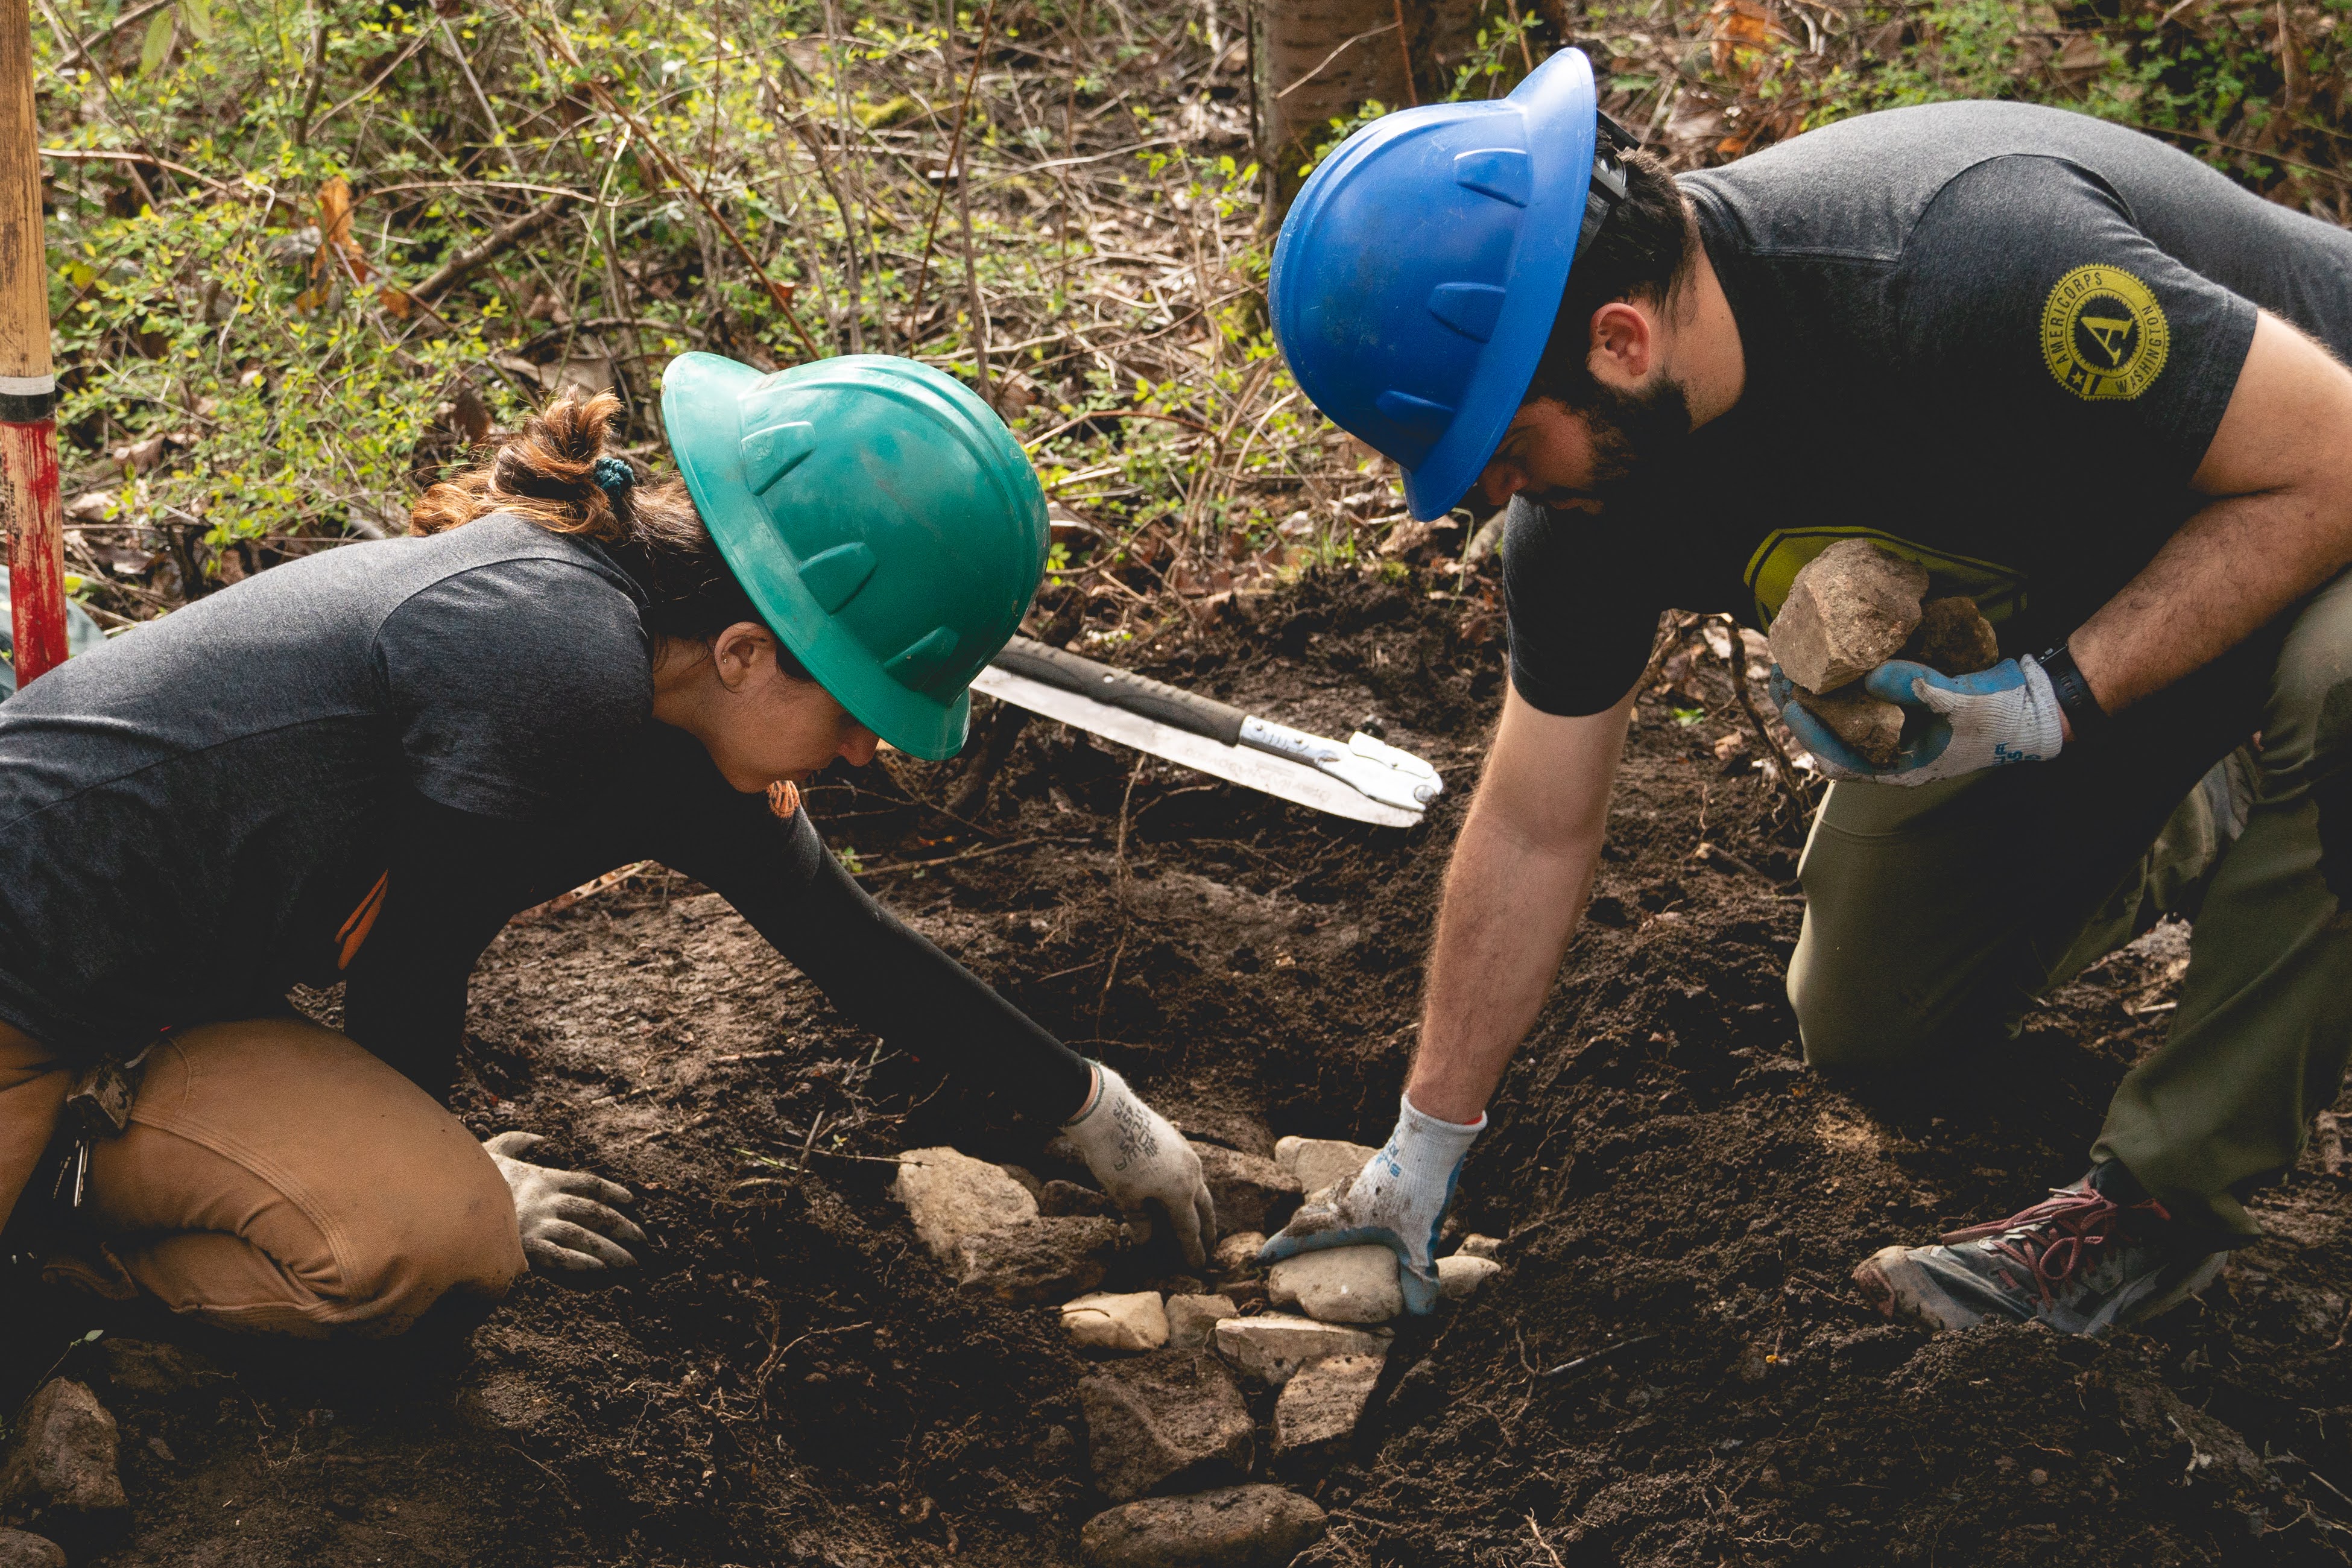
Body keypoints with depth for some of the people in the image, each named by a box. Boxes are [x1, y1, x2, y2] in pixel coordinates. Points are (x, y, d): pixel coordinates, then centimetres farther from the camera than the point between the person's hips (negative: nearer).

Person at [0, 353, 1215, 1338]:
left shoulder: (677, 753, 3)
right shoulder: (562, 663, -27)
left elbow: (852, 943, 16)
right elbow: (407, 967, -15)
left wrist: (1092, 1111, 24)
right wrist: (435, 1171, 5)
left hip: (159, 993, 10)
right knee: (436, 1239, -22)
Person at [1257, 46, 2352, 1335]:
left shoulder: (1963, 268, -42)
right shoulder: (1593, 484, -18)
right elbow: (1534, 832, -5)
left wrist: (2054, 701, -38)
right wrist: (1423, 1148, 0)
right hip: (2064, 620, 6)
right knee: (1867, 1030, 9)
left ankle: (2168, 1190, -21)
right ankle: (2198, 831, 32)